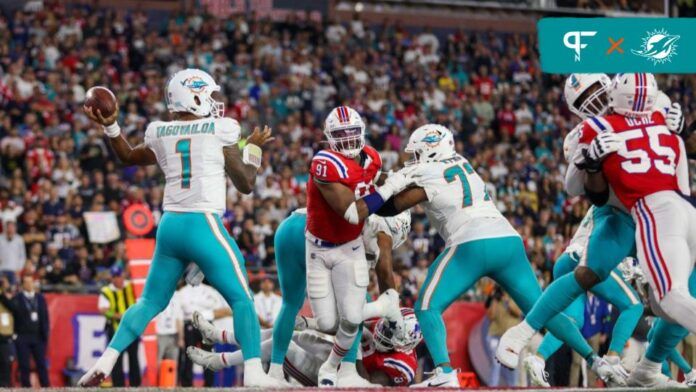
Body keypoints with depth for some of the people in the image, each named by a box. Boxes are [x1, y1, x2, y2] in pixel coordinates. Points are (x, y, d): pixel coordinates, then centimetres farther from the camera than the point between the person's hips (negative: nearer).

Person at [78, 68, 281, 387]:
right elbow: (245, 184, 2)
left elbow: (128, 157, 29)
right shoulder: (221, 130, -3)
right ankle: (253, 374, -8)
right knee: (241, 299, 3)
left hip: (169, 226, 5)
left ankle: (105, 362, 5)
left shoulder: (159, 133, 10)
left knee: (150, 302, 16)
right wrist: (253, 149, 15)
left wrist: (109, 127, 32)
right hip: (204, 225, -5)